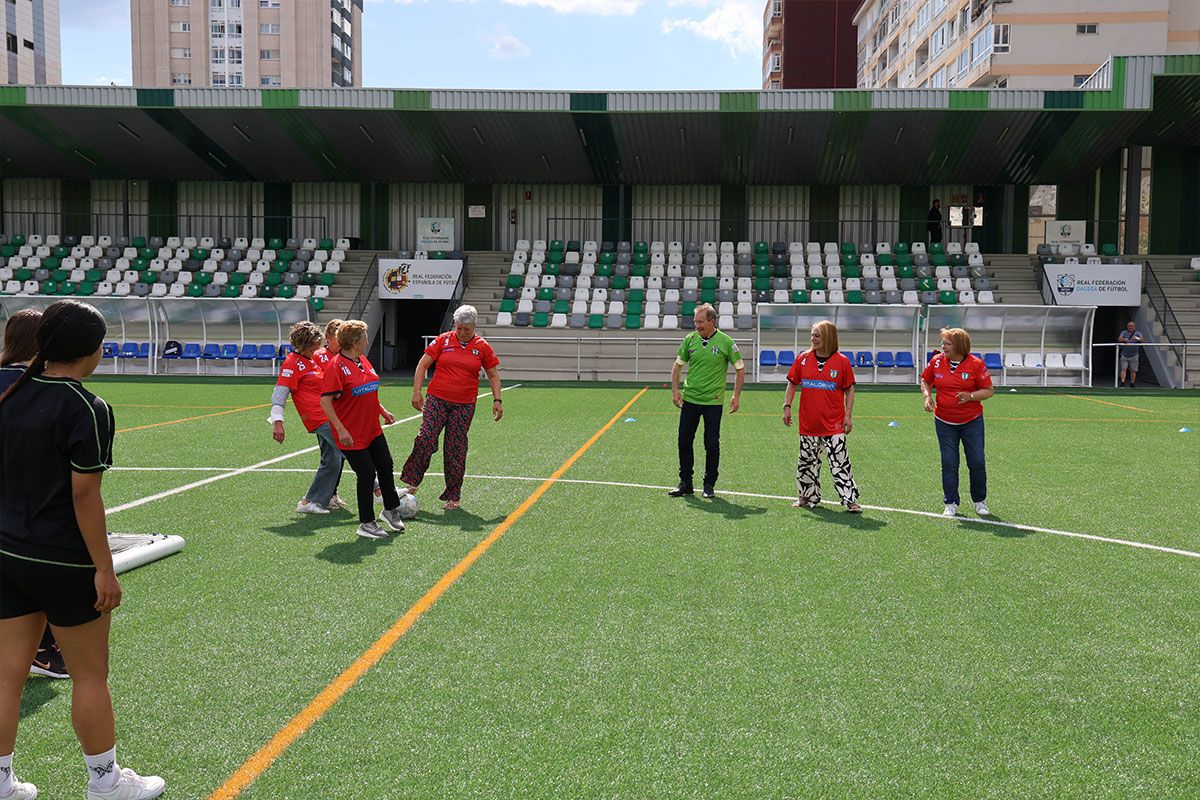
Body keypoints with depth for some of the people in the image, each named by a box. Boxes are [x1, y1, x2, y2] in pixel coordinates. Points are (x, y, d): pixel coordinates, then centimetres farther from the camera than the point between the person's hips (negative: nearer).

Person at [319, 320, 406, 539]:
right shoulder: (336, 366, -18)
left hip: (373, 429, 8)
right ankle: (366, 524, 12)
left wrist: (382, 411, 21)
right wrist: (341, 429, -23)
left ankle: (391, 509, 35)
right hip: (352, 435, -8)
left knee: (386, 466, 14)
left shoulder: (363, 361, 8)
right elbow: (325, 401, -20)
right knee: (366, 474, -3)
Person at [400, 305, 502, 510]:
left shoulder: (482, 347, 4)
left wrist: (497, 400, 3)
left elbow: (493, 374, 12)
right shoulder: (443, 340, 2)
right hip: (437, 399, 0)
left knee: (456, 449, 4)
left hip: (464, 405, 0)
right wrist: (416, 392, -2)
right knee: (425, 439, -14)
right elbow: (422, 365, 5)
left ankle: (454, 495, 14)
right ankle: (412, 483, 0)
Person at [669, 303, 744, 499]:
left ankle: (709, 485, 15)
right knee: (684, 441, 4)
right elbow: (678, 365, 13)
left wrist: (736, 396, -1)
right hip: (689, 400, 3)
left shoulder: (726, 342, -7)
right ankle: (685, 483, 17)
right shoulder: (690, 339, 2)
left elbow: (740, 369, 2)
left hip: (713, 401, -3)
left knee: (712, 444, 1)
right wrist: (675, 390, 3)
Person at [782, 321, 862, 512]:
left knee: (840, 462, -6)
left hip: (834, 424, -3)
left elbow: (849, 390, 1)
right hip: (808, 423, 3)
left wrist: (848, 415, -3)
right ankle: (808, 496, 27)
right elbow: (792, 384, 11)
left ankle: (850, 499, 1)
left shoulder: (842, 361, -3)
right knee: (807, 460, 12)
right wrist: (787, 407, 4)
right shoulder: (803, 359, 4)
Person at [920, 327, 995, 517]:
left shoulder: (976, 364, -11)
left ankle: (980, 501, 22)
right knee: (949, 463, 2)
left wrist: (971, 396, -23)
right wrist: (927, 396, -6)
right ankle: (951, 504, 12)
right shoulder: (936, 361, -3)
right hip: (944, 422, 2)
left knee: (977, 462, 2)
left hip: (972, 421, -2)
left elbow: (989, 390, -6)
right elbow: (925, 381, 13)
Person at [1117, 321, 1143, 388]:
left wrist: (1137, 338, -40)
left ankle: (1132, 384, 15)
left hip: (1134, 355, 0)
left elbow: (1141, 339, -17)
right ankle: (1122, 383, -13)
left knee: (1133, 371, 4)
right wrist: (1124, 339, -34)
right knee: (1123, 369, -10)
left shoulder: (1138, 333, 2)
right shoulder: (1124, 332, 4)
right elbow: (1119, 339, -12)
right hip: (1124, 355, 0)